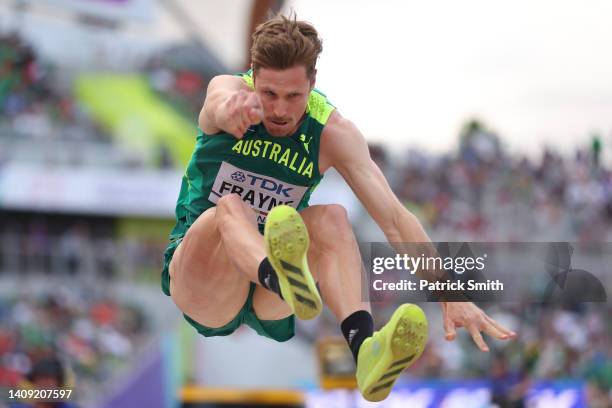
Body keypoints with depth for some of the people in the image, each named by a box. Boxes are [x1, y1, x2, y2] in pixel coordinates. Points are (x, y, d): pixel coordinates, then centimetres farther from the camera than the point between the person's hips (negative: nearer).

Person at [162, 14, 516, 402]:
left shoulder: (332, 132, -6)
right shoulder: (231, 88, -10)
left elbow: (395, 217, -13)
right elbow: (221, 104, -37)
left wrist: (453, 297, -25)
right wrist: (232, 109, -64)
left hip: (269, 310, 2)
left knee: (331, 217, -27)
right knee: (231, 209, -34)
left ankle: (364, 346, -53)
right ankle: (284, 281, -70)